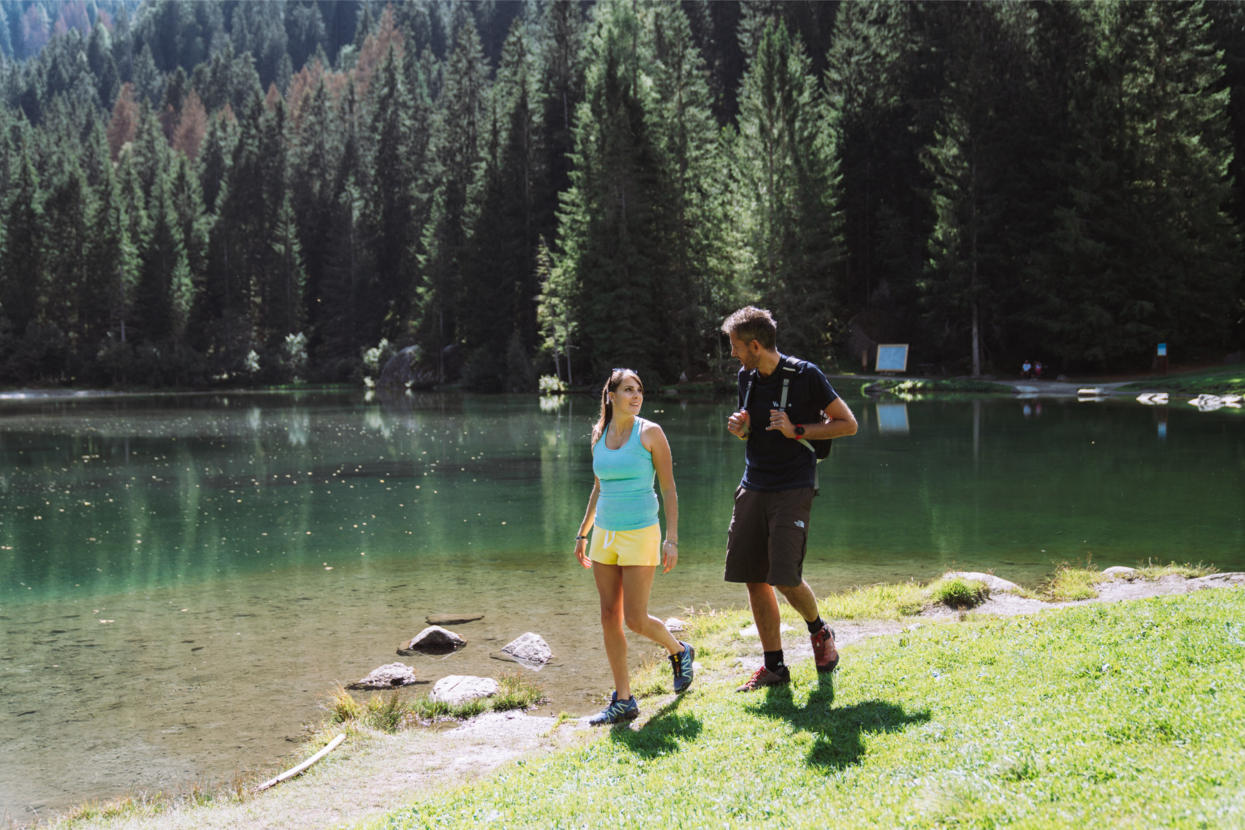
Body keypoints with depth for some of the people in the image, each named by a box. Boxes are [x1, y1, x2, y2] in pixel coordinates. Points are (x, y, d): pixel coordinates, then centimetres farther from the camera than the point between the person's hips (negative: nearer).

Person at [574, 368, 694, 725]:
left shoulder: (650, 433, -6)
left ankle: (680, 652, 26)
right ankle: (623, 702, 12)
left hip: (639, 534, -5)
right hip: (605, 535, 5)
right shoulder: (599, 434, 8)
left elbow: (669, 489, -6)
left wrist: (672, 539, -13)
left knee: (636, 619, -5)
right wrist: (583, 533, 19)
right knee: (609, 618, 4)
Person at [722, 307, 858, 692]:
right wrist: (740, 428, 1)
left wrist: (796, 431, -15)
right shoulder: (747, 377, 9)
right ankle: (774, 666, 13)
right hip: (753, 487, 6)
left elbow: (848, 424, -5)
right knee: (754, 578, 3)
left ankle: (819, 631, 18)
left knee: (785, 578, -13)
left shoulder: (805, 375, -10)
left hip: (793, 489, -6)